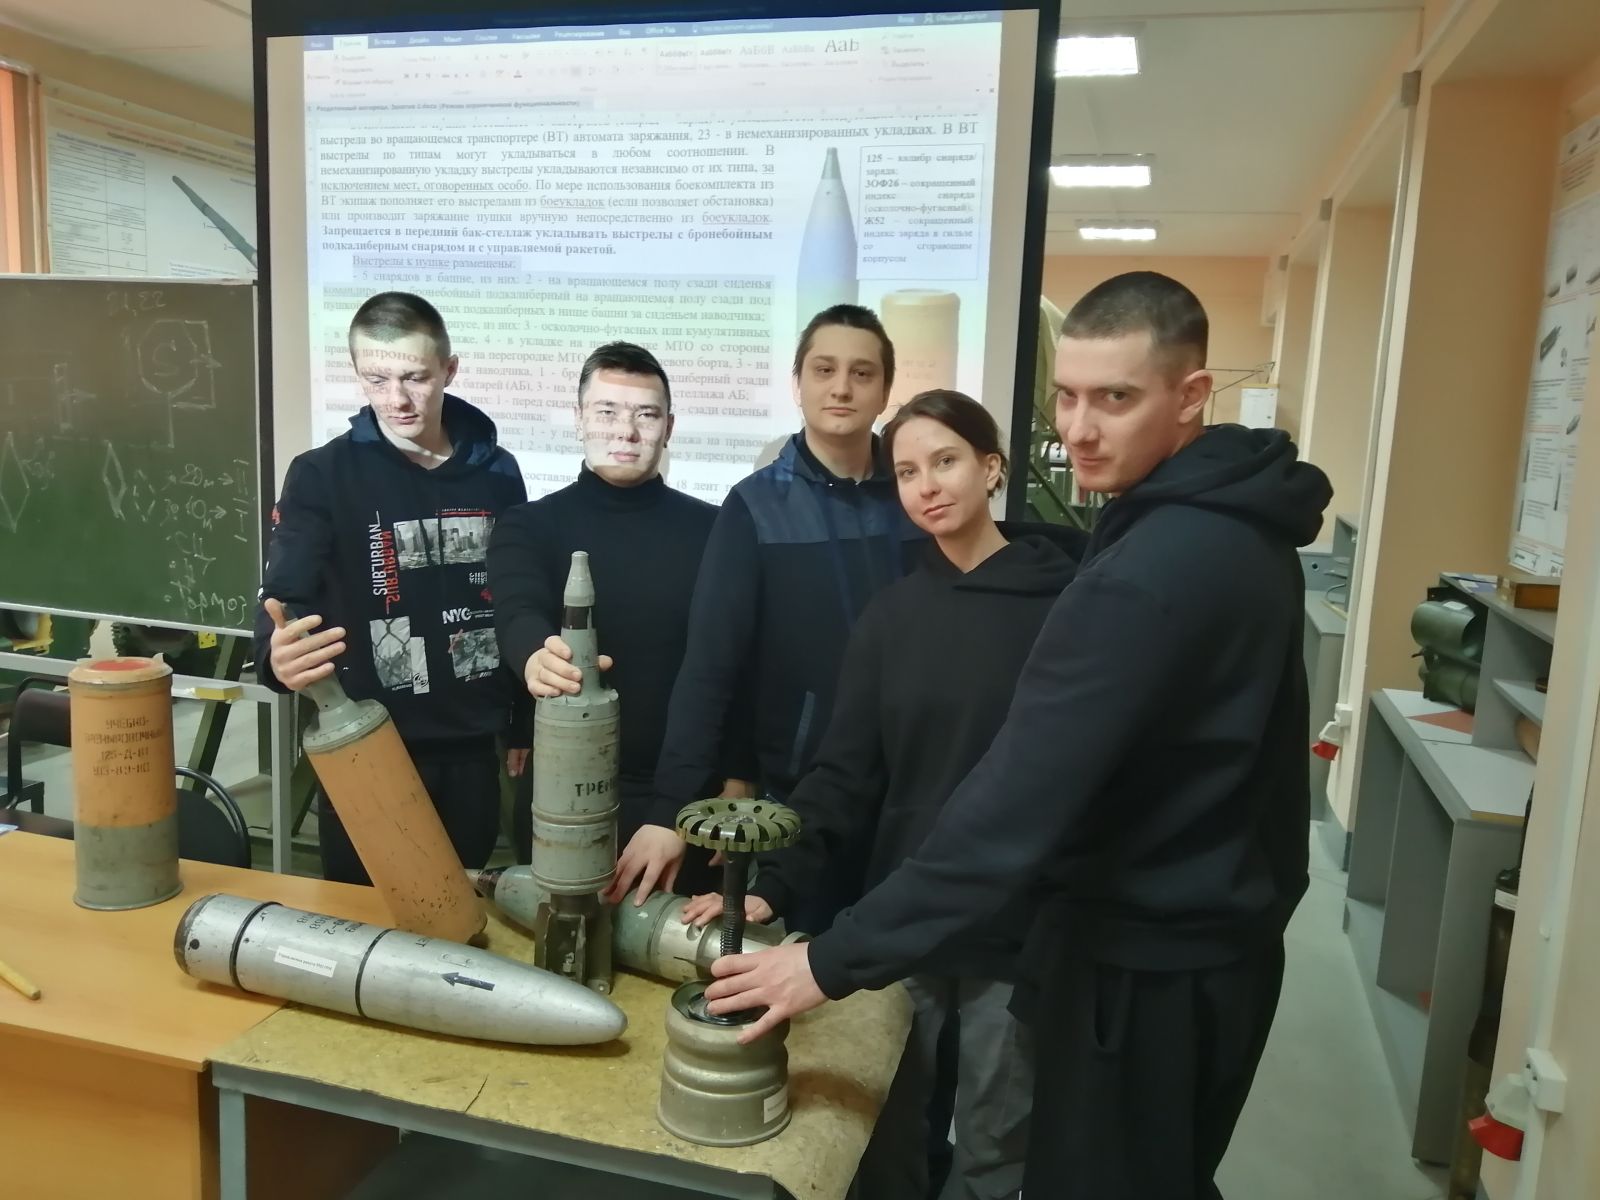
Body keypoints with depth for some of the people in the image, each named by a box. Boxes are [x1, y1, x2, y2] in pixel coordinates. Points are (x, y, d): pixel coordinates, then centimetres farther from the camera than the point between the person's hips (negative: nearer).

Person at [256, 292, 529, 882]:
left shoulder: (496, 472, 1)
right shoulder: (322, 476, -6)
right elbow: (285, 594, -16)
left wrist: (522, 723, 11)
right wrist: (277, 652, -40)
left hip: (470, 747, 3)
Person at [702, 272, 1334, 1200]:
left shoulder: (1147, 575, -28)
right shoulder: (1240, 523, 4)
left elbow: (1019, 803, -30)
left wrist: (838, 963, -25)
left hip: (1149, 966, -9)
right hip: (1219, 935, 9)